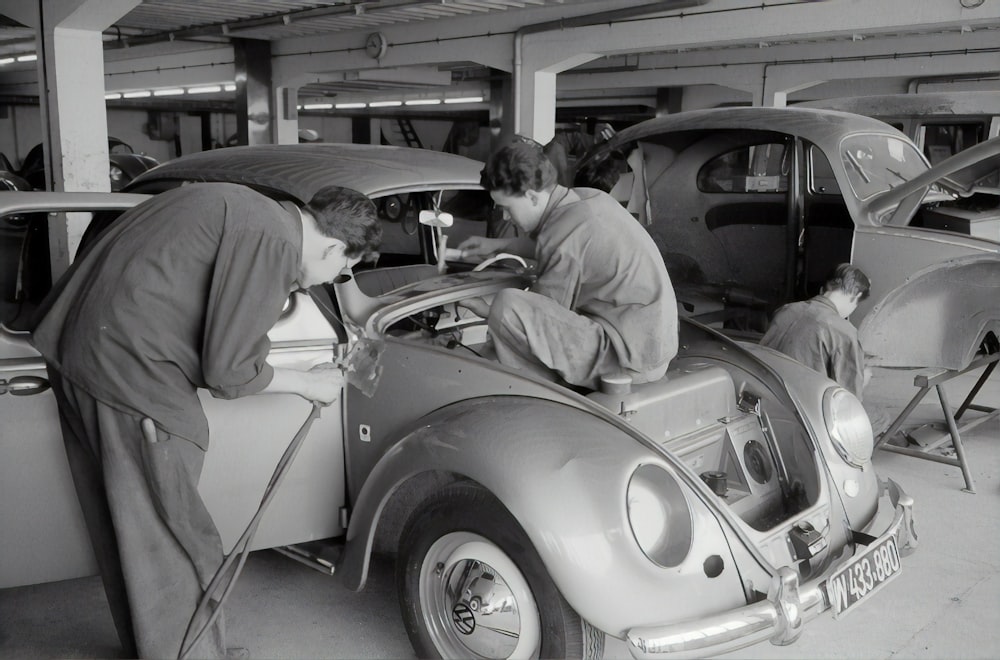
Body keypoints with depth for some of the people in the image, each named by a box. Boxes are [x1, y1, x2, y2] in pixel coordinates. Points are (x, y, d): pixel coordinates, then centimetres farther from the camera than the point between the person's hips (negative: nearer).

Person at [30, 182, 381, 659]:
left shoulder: (241, 206, 12)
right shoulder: (273, 243, -16)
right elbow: (228, 372, -14)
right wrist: (307, 383, 1)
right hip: (128, 371, -10)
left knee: (127, 532, 22)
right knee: (175, 545, 2)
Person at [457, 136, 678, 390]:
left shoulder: (565, 232, -21)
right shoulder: (587, 198, 5)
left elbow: (540, 320, -10)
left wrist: (489, 312, 5)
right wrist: (499, 245, 25)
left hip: (630, 360, -10)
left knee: (507, 305, -22)